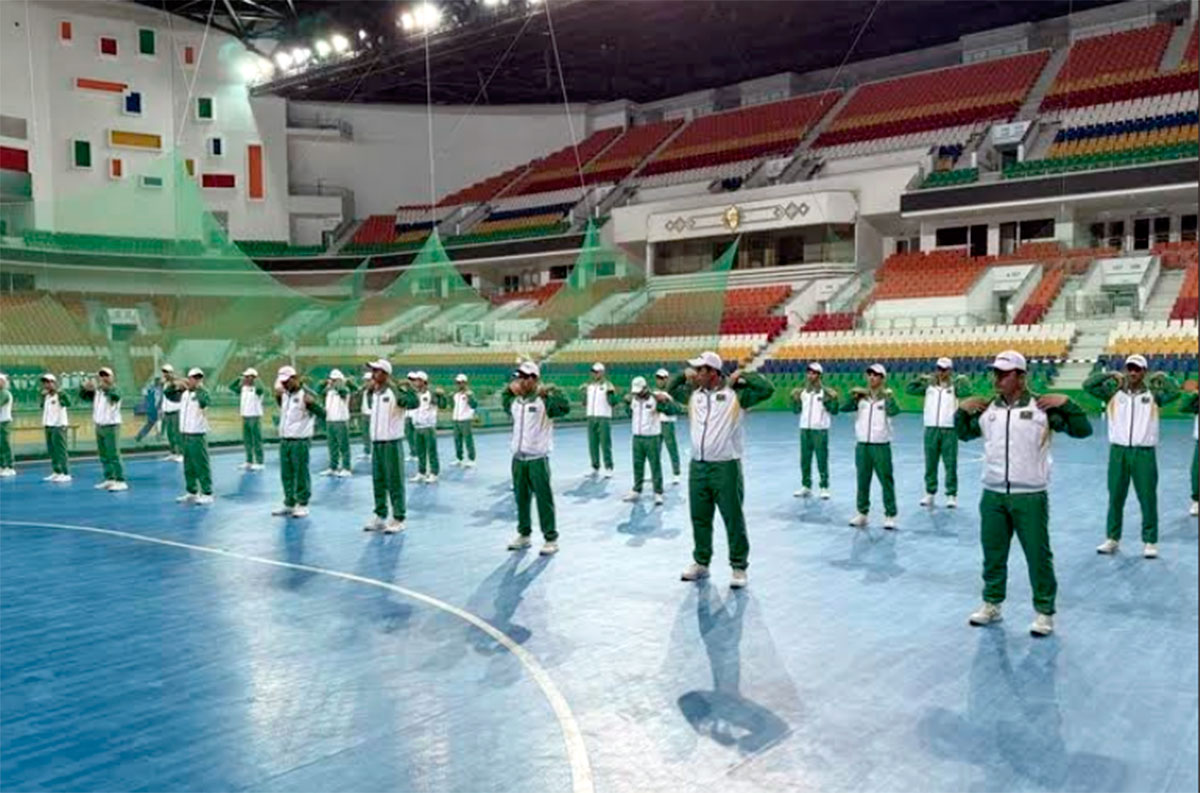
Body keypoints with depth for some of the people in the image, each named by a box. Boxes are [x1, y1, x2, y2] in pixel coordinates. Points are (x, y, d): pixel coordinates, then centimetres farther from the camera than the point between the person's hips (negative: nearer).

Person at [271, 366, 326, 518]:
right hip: (284, 440, 7)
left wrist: (311, 403, -27)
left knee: (301, 474, 0)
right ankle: (289, 503, 22)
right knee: (286, 474, 12)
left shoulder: (306, 394, -11)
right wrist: (278, 396, 19)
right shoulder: (285, 395, 12)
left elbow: (322, 413, -15)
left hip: (300, 441, -7)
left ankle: (303, 504, 9)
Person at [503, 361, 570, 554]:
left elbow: (565, 408, -26)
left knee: (544, 499, -1)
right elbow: (505, 403, 33)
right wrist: (509, 390, 17)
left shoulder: (544, 400, -11)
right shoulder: (515, 401, 9)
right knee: (521, 498, 16)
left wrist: (552, 390, -21)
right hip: (518, 458, 7)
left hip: (538, 458, -6)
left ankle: (551, 539, 7)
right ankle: (524, 535, 30)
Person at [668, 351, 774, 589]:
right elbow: (671, 389, 27)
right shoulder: (693, 394, 10)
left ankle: (739, 567, 11)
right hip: (697, 467, 6)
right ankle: (701, 562, 28)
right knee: (699, 518, 14)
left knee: (733, 519, 1)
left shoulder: (736, 394, -7)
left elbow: (767, 389, -14)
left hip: (726, 467, -5)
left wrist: (741, 376, -7)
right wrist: (684, 375, 12)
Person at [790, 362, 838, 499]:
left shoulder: (826, 392, -6)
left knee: (822, 459, -1)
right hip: (805, 428, 5)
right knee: (804, 459, 10)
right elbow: (797, 410, 14)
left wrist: (833, 400, -22)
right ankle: (806, 486, 20)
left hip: (820, 429, -5)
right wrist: (795, 399, -1)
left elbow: (834, 411, -6)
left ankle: (824, 487, 6)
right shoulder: (803, 392, 8)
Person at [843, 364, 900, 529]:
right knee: (862, 481, 11)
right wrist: (852, 394, -15)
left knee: (886, 481, -1)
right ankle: (862, 513, 21)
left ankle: (890, 515, 6)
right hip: (862, 445, 4)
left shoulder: (887, 396, -2)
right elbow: (844, 407, -2)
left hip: (881, 445, -4)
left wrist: (889, 396, -30)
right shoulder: (861, 396, 7)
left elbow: (894, 411, -19)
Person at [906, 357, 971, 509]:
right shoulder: (929, 385, 7)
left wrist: (963, 380, -16)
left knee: (951, 464, 1)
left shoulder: (954, 385, -2)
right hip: (931, 429, 3)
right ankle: (930, 493, 21)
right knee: (930, 463, 10)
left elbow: (966, 392, -20)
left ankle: (952, 495, 7)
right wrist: (920, 378, -2)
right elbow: (909, 389, 6)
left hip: (949, 429, -3)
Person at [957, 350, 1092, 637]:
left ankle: (1044, 612, 19)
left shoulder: (1042, 407, -6)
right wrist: (962, 410, 6)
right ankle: (991, 604, 30)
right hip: (992, 495, 4)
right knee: (992, 553, 15)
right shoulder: (987, 409, 6)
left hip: (1030, 497, -4)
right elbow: (964, 434, 21)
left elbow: (1082, 430, -6)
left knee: (1038, 555, 5)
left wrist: (1066, 403, -17)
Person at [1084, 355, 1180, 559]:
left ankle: (1150, 542, 13)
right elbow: (1088, 385, -2)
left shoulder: (1152, 394, 3)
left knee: (1148, 498, 2)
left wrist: (1160, 377, -2)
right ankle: (1112, 538, 21)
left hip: (1144, 452, -1)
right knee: (1115, 497, 10)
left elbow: (1174, 392, -13)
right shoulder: (1114, 392, 5)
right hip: (1118, 451, 1)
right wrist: (1110, 375, -2)